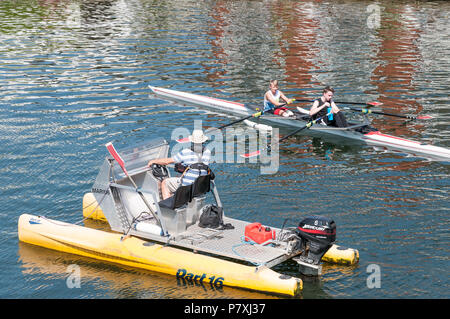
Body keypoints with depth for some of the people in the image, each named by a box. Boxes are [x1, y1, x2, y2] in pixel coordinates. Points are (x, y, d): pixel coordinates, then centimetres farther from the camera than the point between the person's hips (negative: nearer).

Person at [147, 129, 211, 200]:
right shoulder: (207, 152, 1)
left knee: (164, 183, 16)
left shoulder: (185, 153, -12)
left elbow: (167, 161, -4)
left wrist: (153, 161, 12)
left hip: (187, 186, -6)